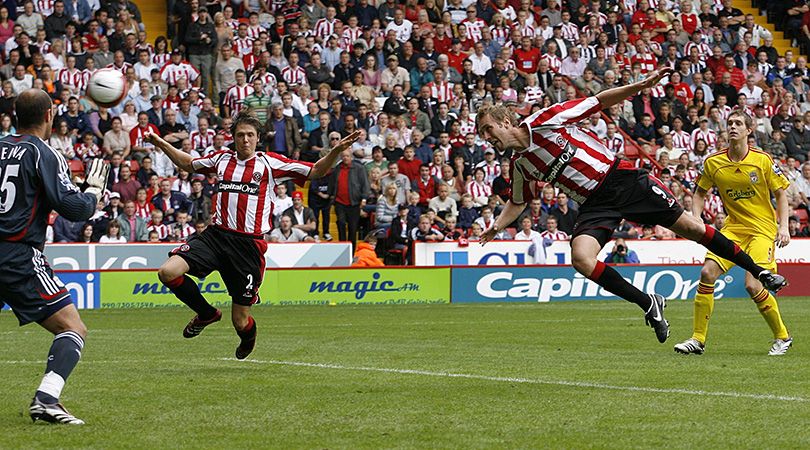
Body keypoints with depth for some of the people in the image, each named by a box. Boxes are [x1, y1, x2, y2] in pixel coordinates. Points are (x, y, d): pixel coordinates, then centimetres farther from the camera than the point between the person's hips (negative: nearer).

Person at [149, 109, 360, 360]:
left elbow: (316, 171, 2)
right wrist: (161, 144, 28)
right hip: (216, 235, 3)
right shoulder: (222, 159, 13)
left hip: (249, 245, -3)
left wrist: (336, 151, -14)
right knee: (168, 272, -20)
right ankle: (206, 314, 9)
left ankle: (248, 337, 42)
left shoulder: (270, 163, 3)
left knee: (240, 322, -1)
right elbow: (188, 164, 33)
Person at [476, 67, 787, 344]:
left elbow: (598, 102, -7)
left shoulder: (544, 121, -9)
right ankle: (648, 304, -7)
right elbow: (518, 202, 27)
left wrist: (642, 85, -16)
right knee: (581, 259, -22)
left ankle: (759, 272, 11)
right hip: (594, 205, 4)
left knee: (692, 228, -4)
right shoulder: (520, 165, 7)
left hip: (622, 180, -4)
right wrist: (495, 228, 15)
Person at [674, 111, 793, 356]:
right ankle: (698, 339, -5)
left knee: (752, 285, -18)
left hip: (763, 228, -4)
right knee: (707, 272, -15)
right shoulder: (713, 162, -1)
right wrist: (696, 219, -1)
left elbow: (780, 193, 1)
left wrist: (783, 226, -8)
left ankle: (782, 337, 4)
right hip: (733, 227, 4)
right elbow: (700, 192, 14)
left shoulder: (762, 160, -8)